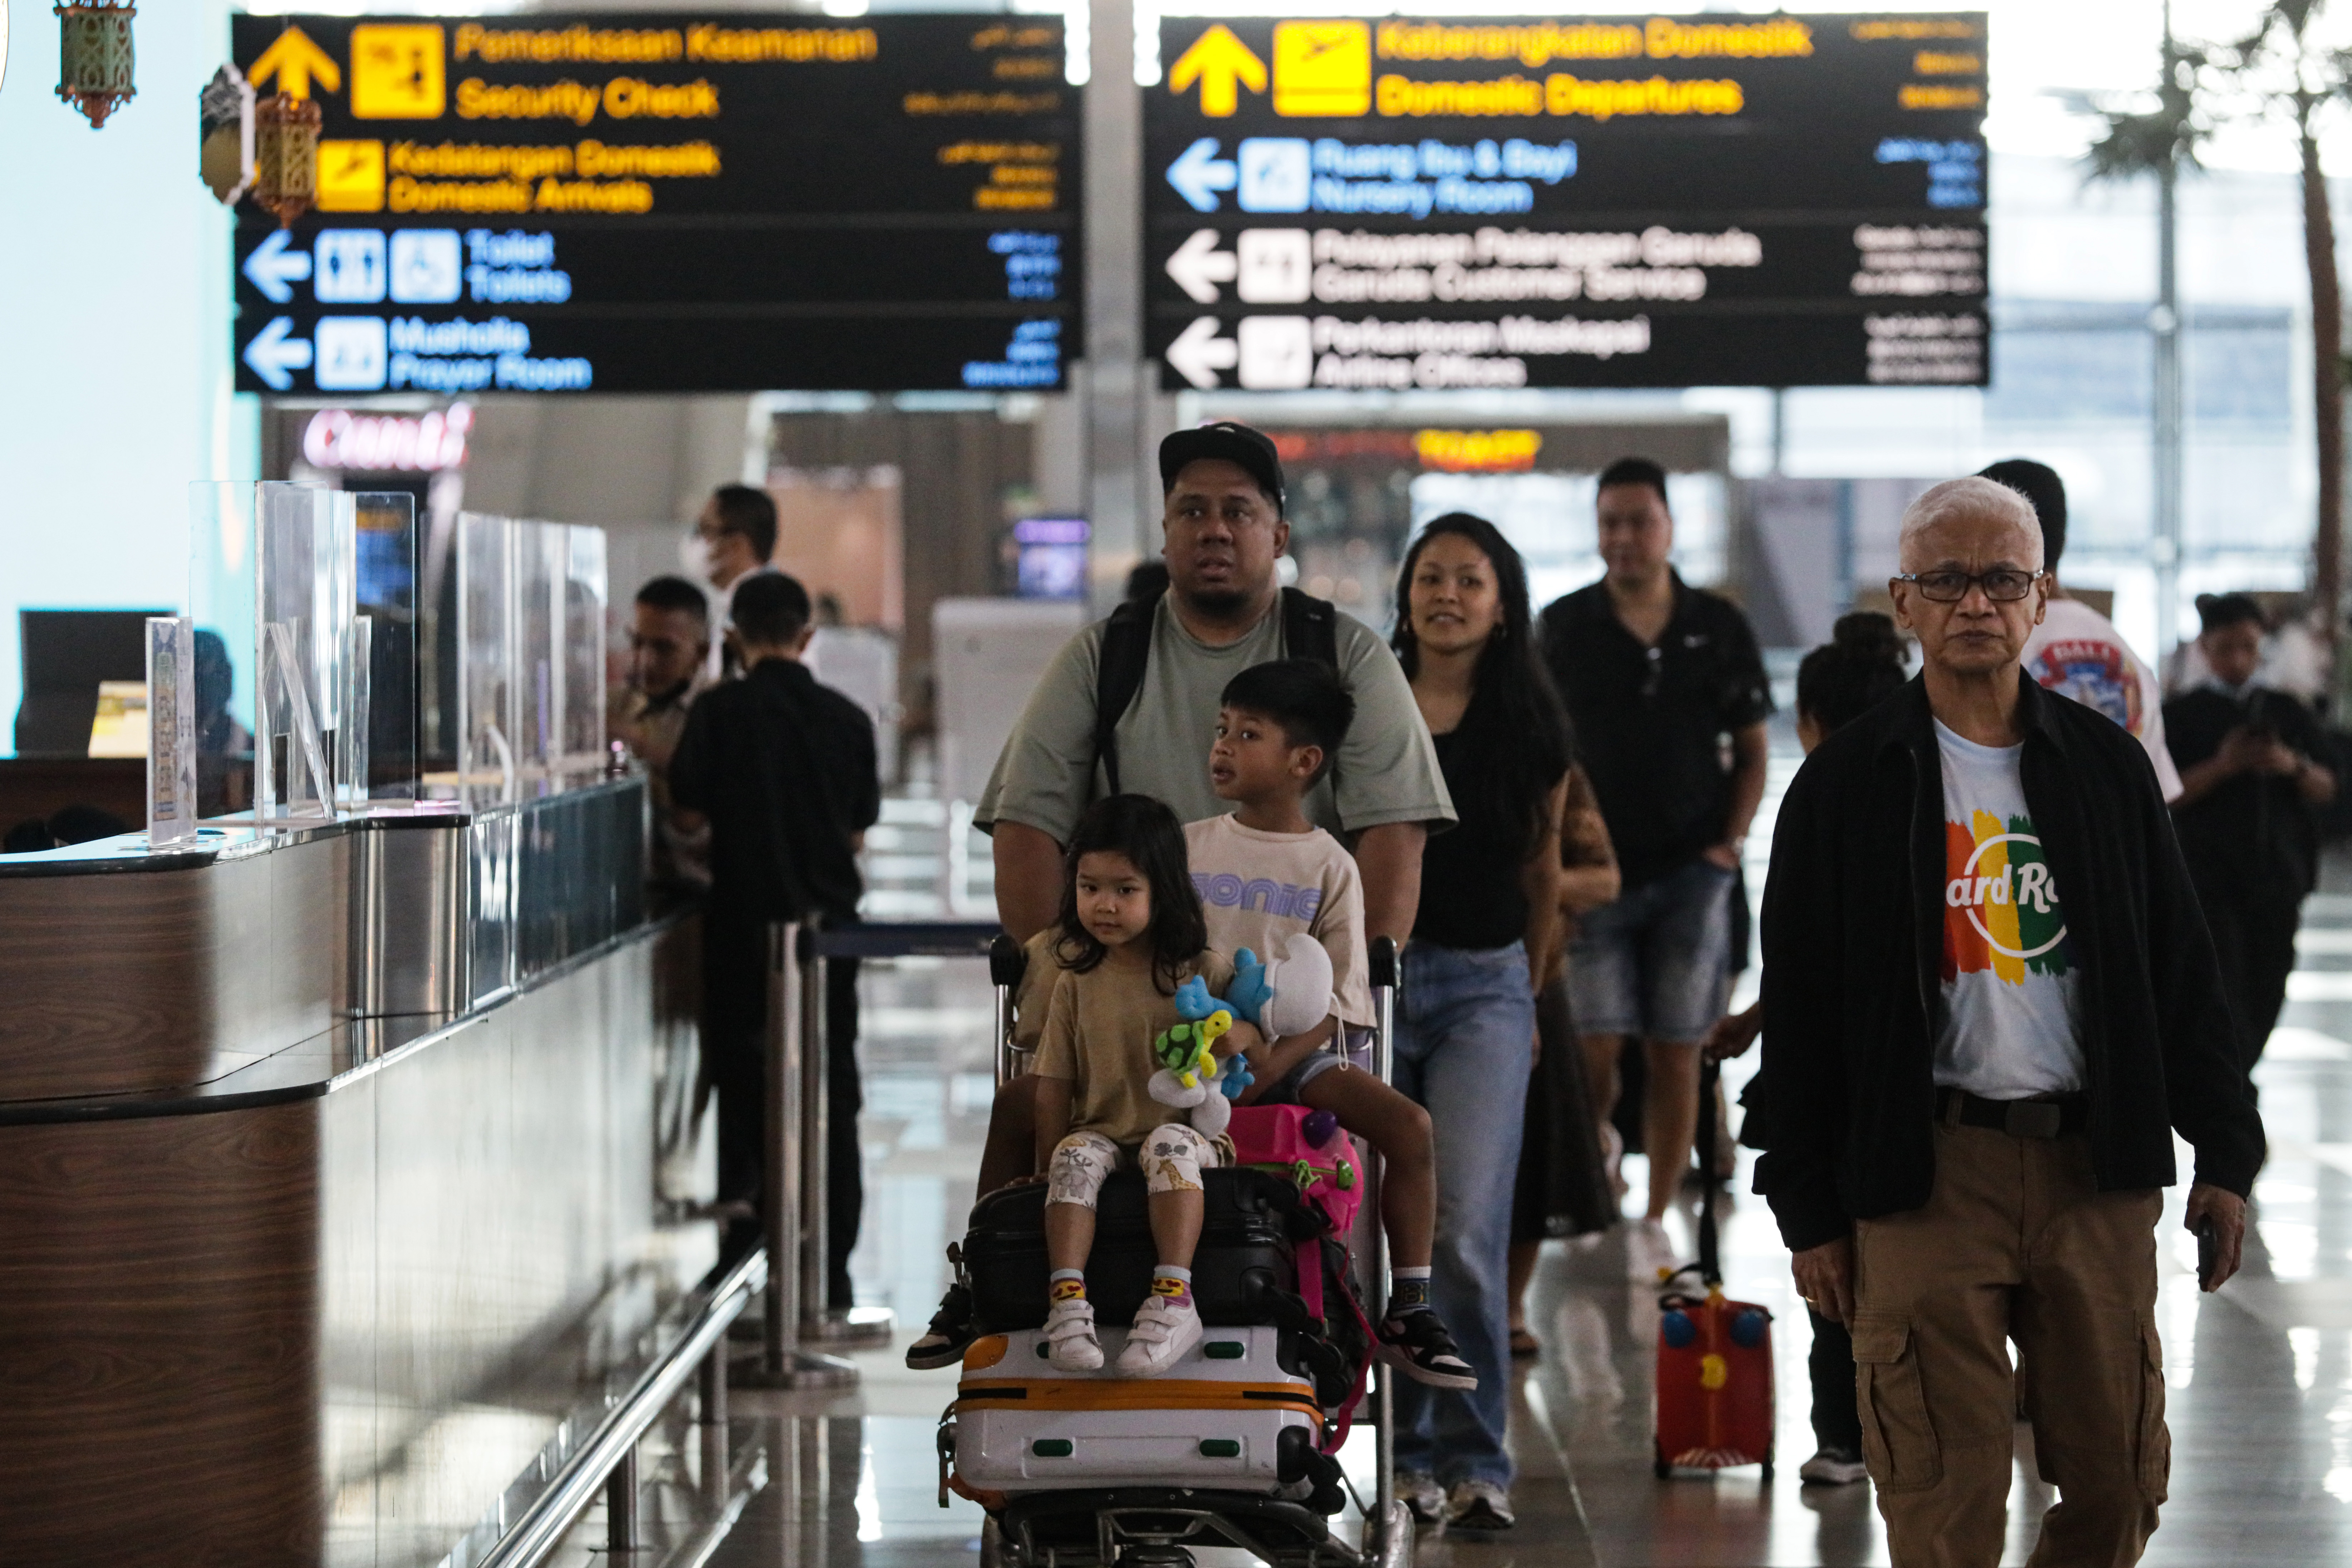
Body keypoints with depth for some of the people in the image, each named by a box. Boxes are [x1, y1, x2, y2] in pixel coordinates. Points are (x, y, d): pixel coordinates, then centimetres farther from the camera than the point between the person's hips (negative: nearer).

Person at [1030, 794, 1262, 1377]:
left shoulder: (1205, 971, 5)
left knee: (1169, 1143, -36)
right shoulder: (1077, 984, 10)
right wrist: (1048, 1167, 0)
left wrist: (1238, 1035, -17)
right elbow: (1054, 1088, 10)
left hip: (1188, 1132, -2)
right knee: (1077, 1155, -32)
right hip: (1102, 1134, 2)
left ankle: (1174, 1299, -46)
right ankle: (1067, 1300, -43)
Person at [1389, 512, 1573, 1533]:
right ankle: (1407, 1449, 17)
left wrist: (1527, 990, 22)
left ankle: (1477, 1462, -3)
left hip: (1483, 988, -1)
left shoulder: (1530, 728, 4)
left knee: (1467, 1232, -11)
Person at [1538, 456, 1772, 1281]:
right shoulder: (1563, 627, 3)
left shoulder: (1719, 628, 5)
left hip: (1691, 872, 1)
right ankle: (1593, 1149, 20)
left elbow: (1751, 750, 11)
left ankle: (1656, 1222, 12)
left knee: (1675, 1056, 2)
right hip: (1592, 871, -1)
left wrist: (1728, 843, -1)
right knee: (1591, 1047, -7)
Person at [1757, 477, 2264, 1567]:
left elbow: (2183, 971, 13)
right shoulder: (1847, 784, 2)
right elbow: (1798, 1014, 3)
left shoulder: (2107, 766, 10)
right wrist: (1809, 1210, -1)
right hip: (1926, 1175, -3)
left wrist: (2225, 1151, 8)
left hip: (2096, 1166, 3)